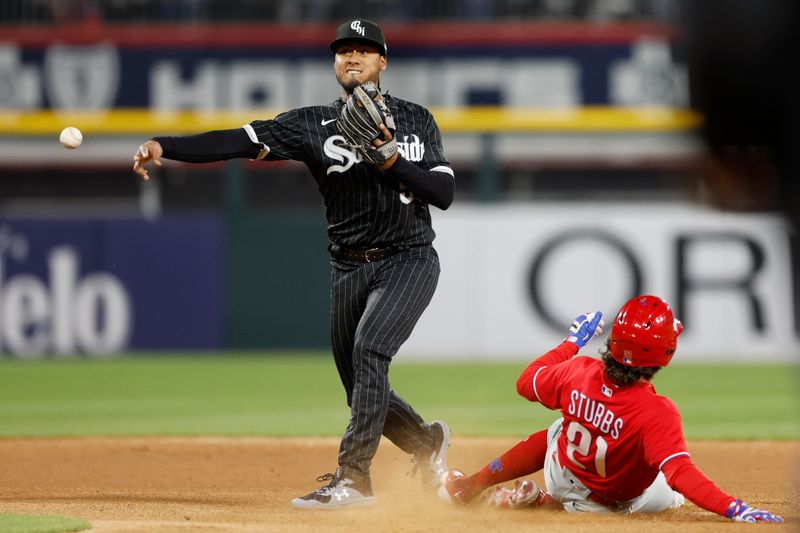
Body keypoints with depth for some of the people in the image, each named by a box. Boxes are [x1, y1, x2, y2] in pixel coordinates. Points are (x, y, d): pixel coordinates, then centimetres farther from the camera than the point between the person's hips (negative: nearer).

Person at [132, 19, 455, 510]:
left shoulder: (416, 120, 2)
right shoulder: (314, 125, 1)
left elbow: (445, 193, -6)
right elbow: (240, 141, -12)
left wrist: (391, 159, -19)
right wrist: (164, 146, -26)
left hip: (409, 261, -3)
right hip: (348, 269, 3)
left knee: (369, 349, -26)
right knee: (364, 394, 7)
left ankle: (352, 478, -24)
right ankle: (429, 442, 36)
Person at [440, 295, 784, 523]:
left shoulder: (579, 372, -24)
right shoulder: (657, 412, -38)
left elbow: (526, 382, -4)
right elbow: (680, 472, -47)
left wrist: (572, 342, 7)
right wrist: (734, 509, -52)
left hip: (563, 480, 4)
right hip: (622, 500, -4)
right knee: (673, 495, 27)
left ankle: (470, 487, 32)